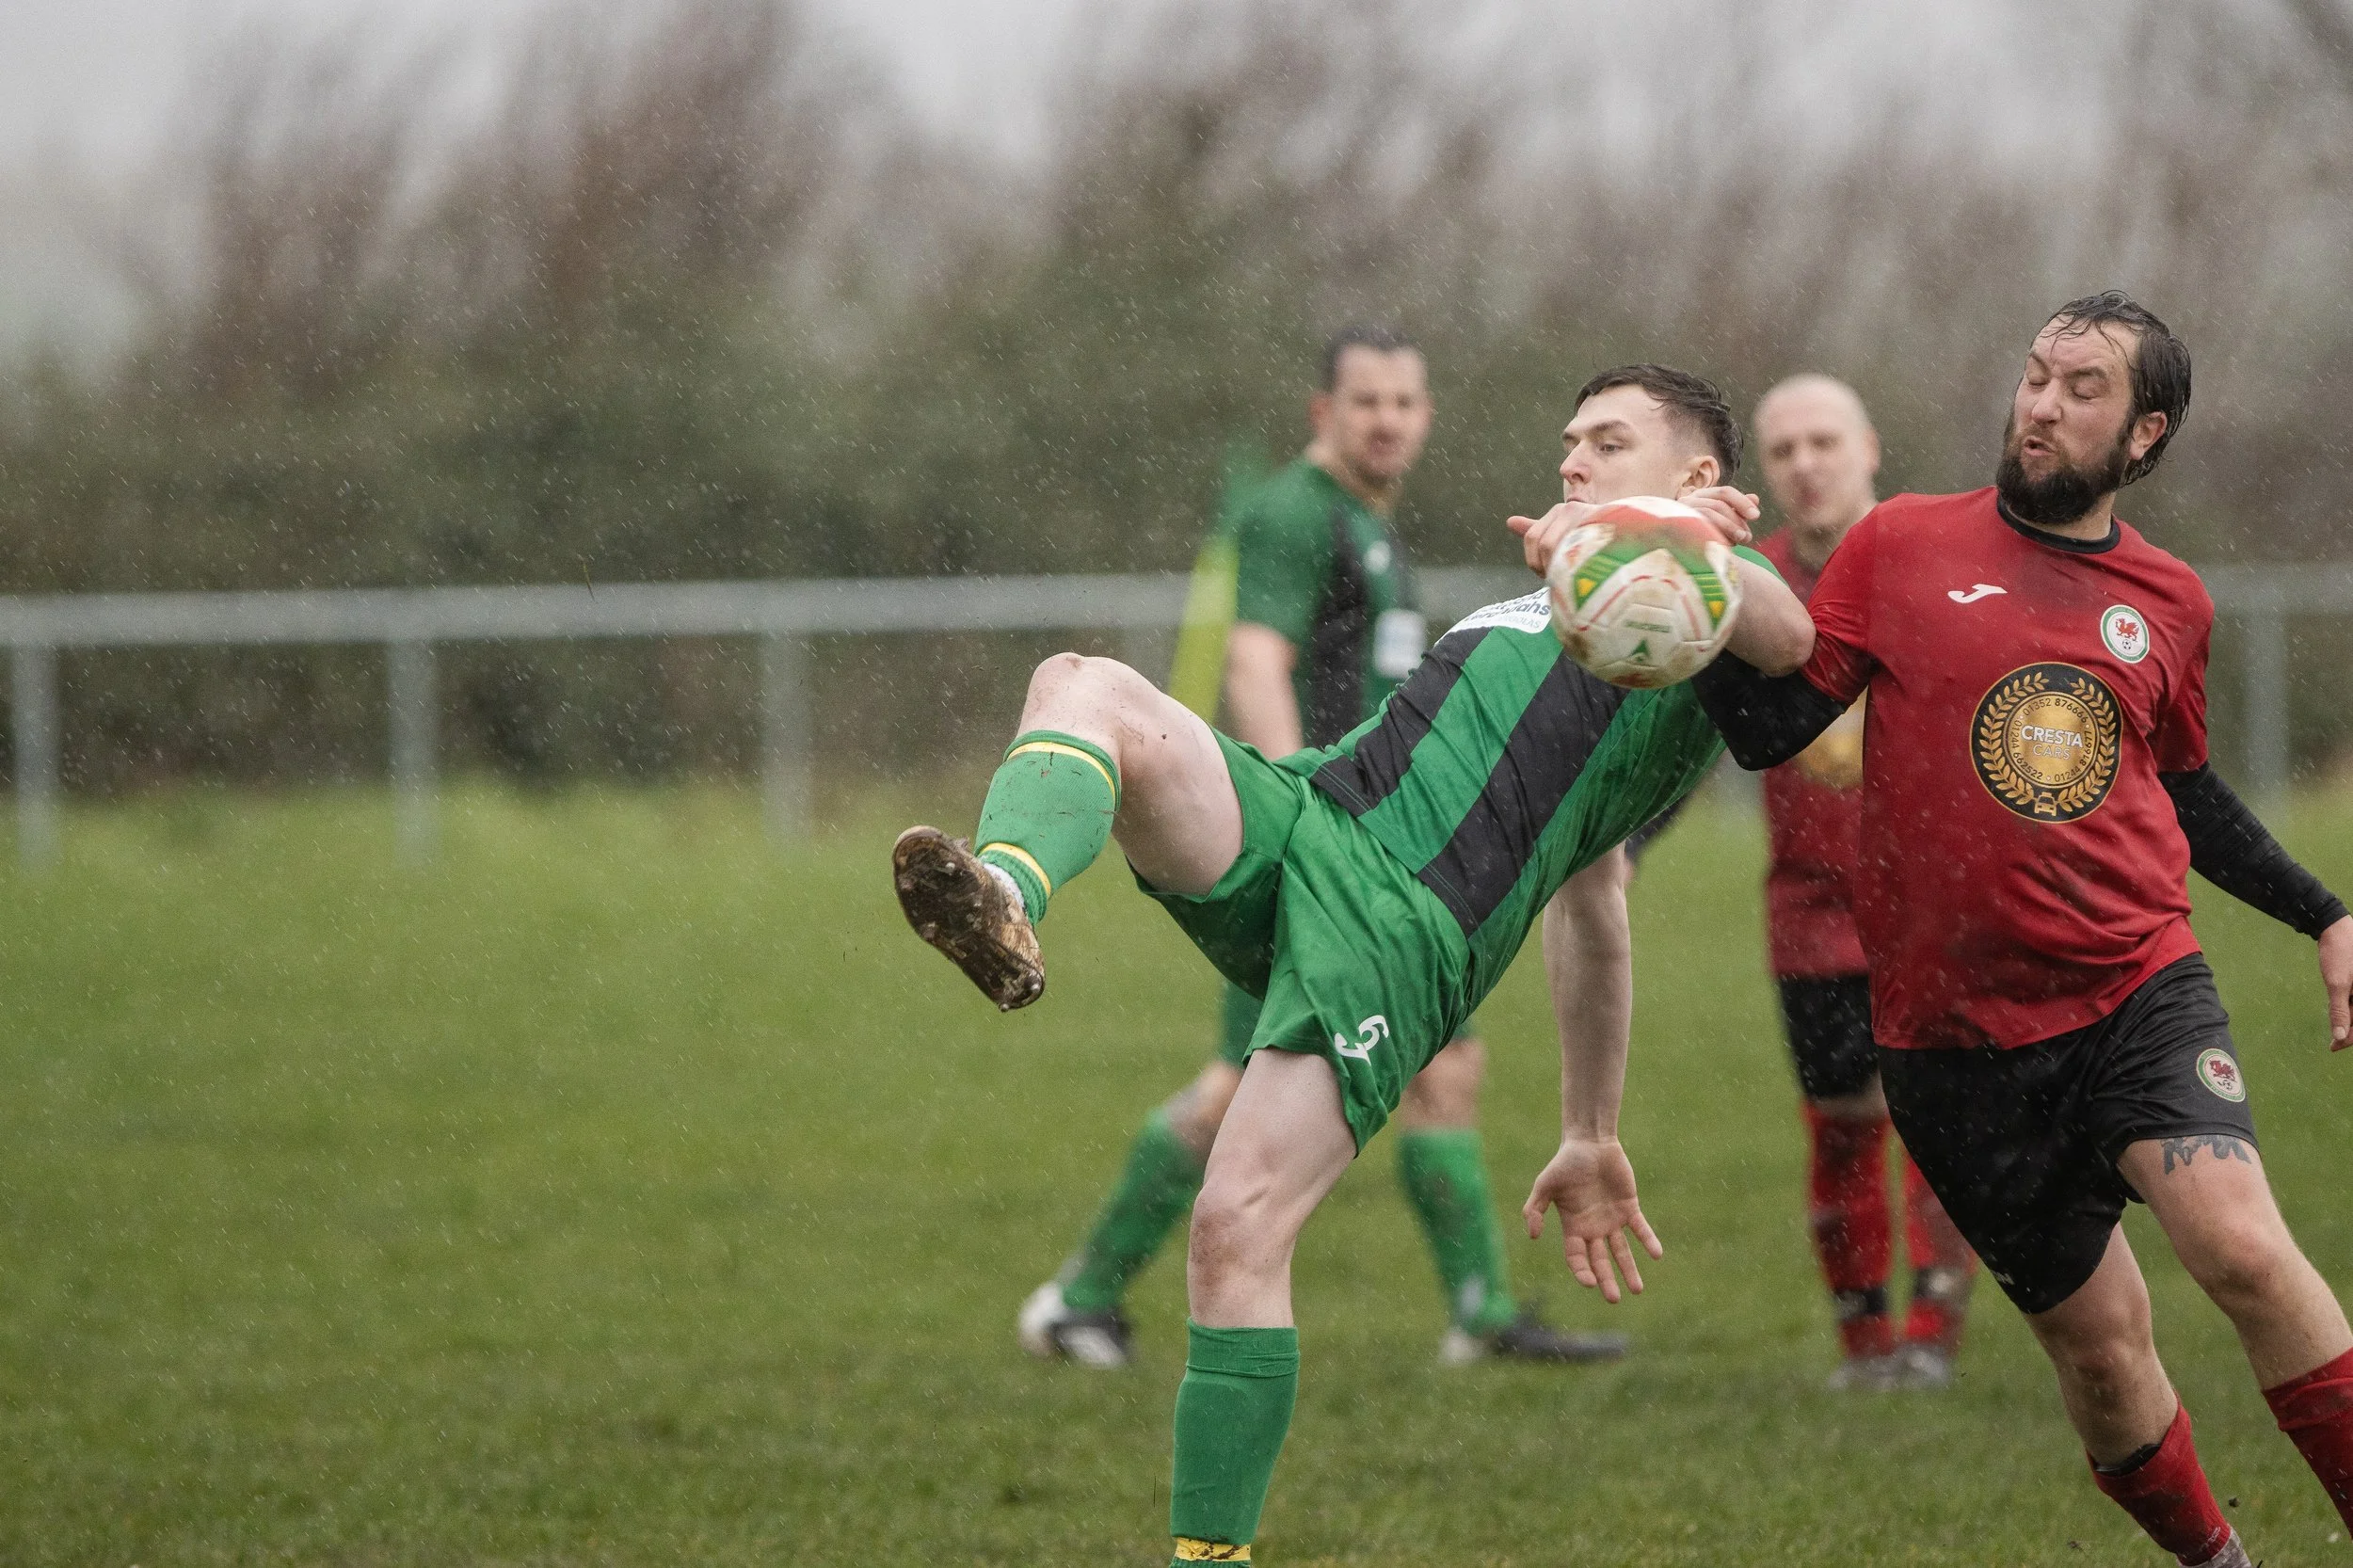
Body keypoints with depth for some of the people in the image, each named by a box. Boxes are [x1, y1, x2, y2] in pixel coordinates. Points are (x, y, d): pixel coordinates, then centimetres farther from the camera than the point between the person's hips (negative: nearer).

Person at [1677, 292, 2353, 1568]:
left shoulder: (2168, 603, 8)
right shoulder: (1903, 546, 1)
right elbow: (1770, 729, -1)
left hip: (2139, 993, 0)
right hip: (1958, 1032, 0)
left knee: (2243, 1249, -24)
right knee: (2096, 1342, 5)